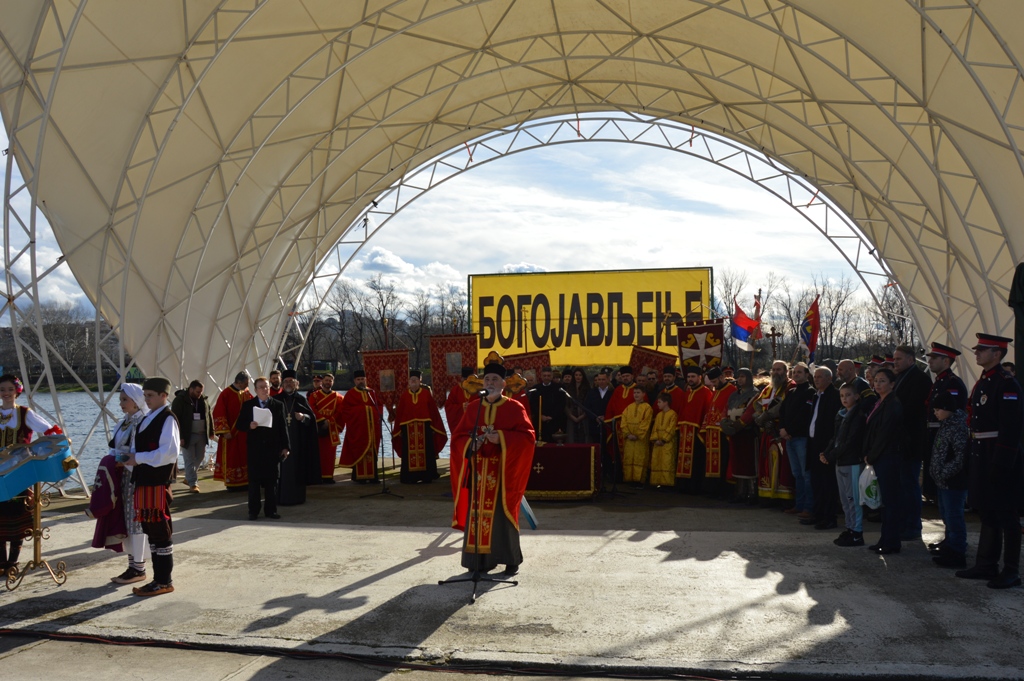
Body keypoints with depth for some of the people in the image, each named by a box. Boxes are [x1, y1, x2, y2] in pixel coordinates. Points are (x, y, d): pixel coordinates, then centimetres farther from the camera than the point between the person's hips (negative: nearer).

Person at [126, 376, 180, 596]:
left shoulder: (167, 419, -11)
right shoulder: (148, 418, 16)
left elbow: (169, 453, -21)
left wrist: (139, 458, -17)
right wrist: (131, 455, 1)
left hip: (157, 483, -9)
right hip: (144, 481, 9)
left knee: (160, 532, -2)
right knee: (151, 531, 14)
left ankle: (165, 581, 7)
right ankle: (159, 578, 24)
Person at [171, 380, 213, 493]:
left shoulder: (203, 400, 8)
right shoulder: (180, 400, -10)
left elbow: (209, 416, 16)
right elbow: (176, 419, -13)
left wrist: (211, 432, 14)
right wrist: (179, 436, -17)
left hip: (201, 435, 6)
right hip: (187, 436, -6)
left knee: (200, 457, 12)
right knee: (190, 460, -2)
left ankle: (188, 478, 29)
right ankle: (193, 483, 2)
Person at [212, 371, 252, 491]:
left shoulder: (247, 394, 5)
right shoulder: (226, 394, -11)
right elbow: (219, 414, -12)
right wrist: (224, 431, -17)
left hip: (245, 432, 5)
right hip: (231, 433, -5)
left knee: (245, 457, 8)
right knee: (231, 458, 2)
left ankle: (245, 481, 14)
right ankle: (232, 483, 9)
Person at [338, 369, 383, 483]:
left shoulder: (372, 392, 14)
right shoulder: (350, 394, 2)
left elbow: (379, 405, 15)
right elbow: (346, 410, -5)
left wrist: (378, 415, -2)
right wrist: (362, 410, -13)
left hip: (372, 427, 4)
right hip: (358, 428, -4)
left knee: (372, 451, 3)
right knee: (359, 451, -4)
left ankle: (372, 475, 7)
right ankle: (359, 476, -1)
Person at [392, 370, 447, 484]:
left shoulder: (426, 393, 3)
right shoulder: (404, 395, 5)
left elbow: (433, 411, 4)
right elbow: (399, 413, 6)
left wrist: (434, 426, 1)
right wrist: (398, 429, 4)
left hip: (424, 427, 0)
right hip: (408, 429, 0)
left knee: (425, 452, 3)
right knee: (409, 454, 1)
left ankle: (426, 475, 10)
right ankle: (410, 477, 6)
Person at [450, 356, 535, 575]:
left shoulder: (514, 407, -1)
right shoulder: (473, 407, 9)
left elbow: (528, 436, -8)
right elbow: (457, 437, 10)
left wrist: (501, 437, -19)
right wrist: (471, 442, -12)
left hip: (502, 469, -3)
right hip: (478, 469, 3)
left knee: (502, 513, -2)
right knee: (477, 513, 1)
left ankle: (511, 560, 10)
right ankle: (481, 559, 11)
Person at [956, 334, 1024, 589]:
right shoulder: (981, 383, 14)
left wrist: (1001, 465, -23)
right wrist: (972, 457, 14)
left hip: (1000, 459, -9)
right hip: (980, 457, 9)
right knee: (987, 512, 15)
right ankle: (986, 565, 24)